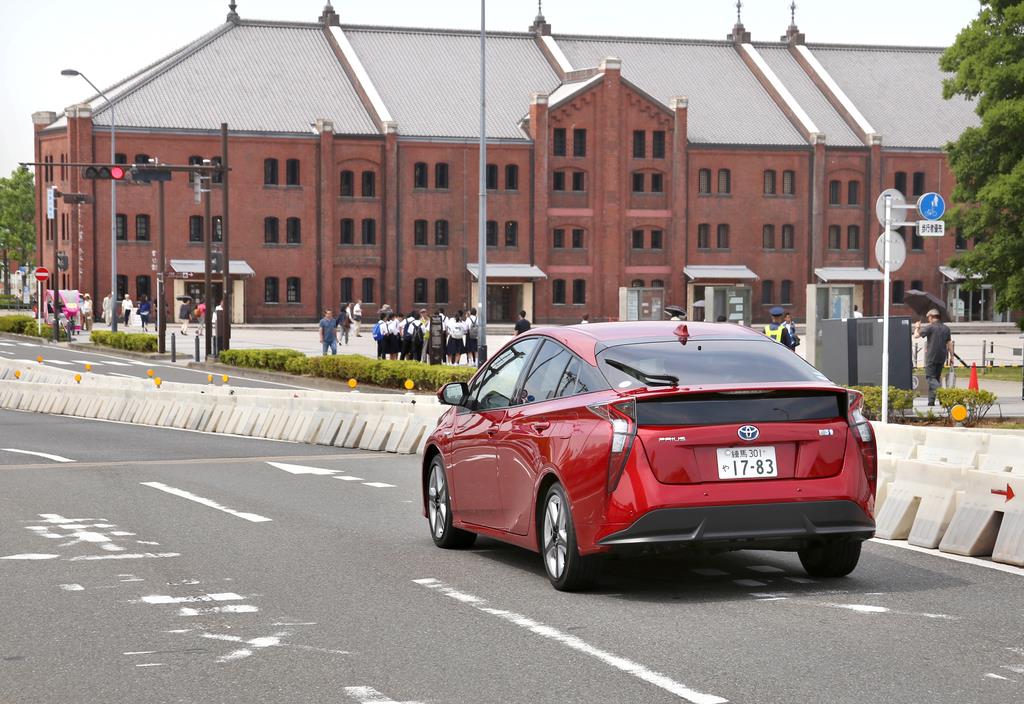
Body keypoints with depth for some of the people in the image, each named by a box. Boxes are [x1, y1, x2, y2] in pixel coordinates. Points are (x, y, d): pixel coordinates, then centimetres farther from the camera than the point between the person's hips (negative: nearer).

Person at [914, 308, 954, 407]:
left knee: (930, 377, -5)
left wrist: (917, 327, 14)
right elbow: (949, 343, 10)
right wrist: (951, 357, 15)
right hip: (942, 357, 6)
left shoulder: (930, 327, -9)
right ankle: (931, 400, 14)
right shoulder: (946, 328, 9)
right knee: (937, 377, 12)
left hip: (931, 357, -6)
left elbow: (916, 335, -7)